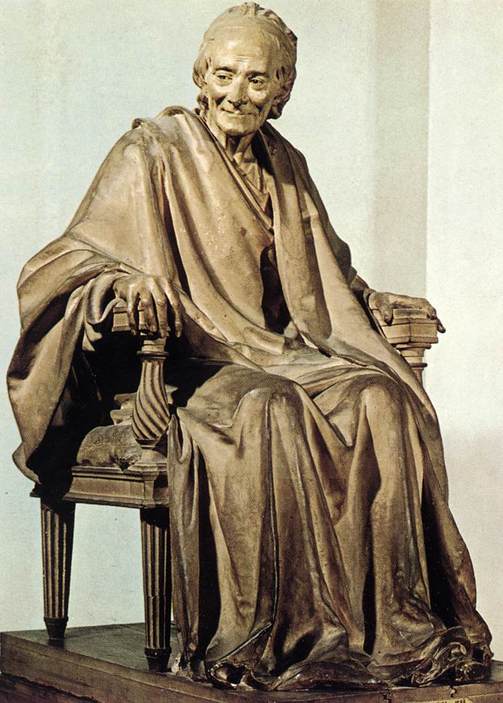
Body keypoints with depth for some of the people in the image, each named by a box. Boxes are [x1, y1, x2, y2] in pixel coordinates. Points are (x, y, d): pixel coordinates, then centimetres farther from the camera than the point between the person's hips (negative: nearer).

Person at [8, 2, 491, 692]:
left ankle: (389, 621, -25)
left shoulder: (284, 166, 18)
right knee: (268, 412, -38)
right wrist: (131, 281, -26)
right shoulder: (152, 152, 1)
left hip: (280, 351, 5)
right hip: (187, 361, -5)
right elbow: (73, 258, -5)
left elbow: (320, 272, 34)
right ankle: (270, 633, -34)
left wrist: (375, 299, 18)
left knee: (382, 401, -25)